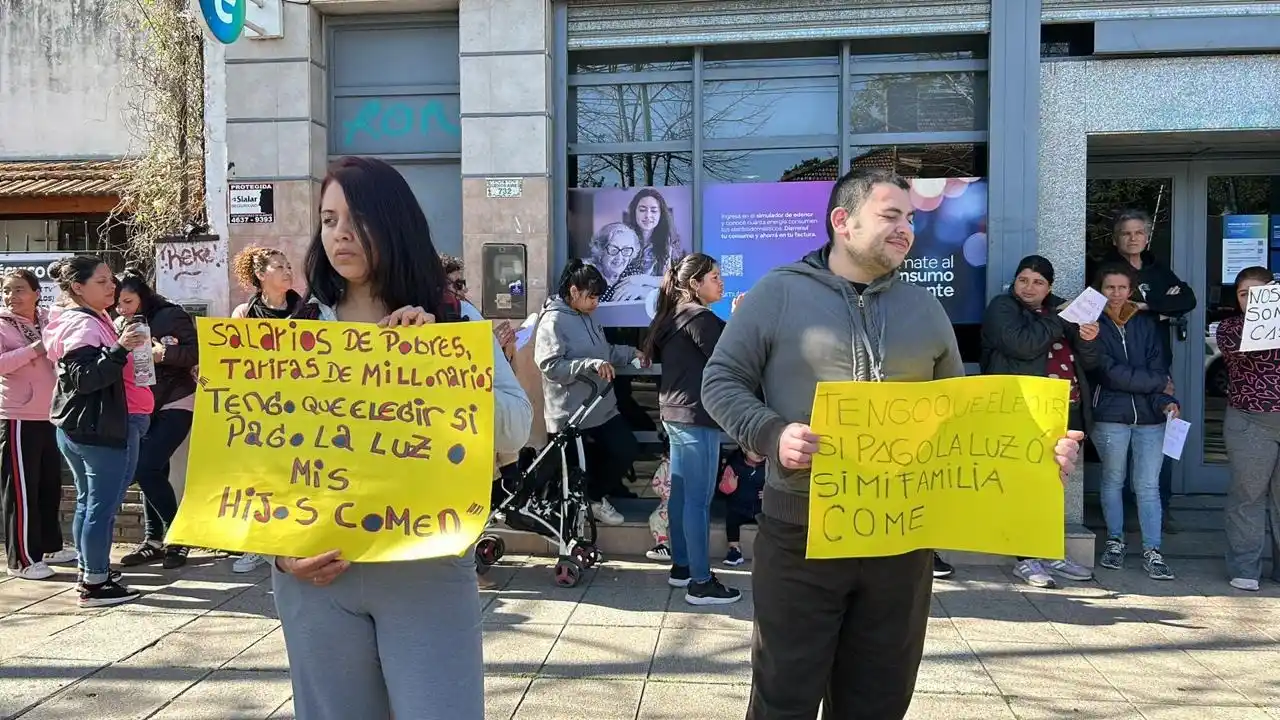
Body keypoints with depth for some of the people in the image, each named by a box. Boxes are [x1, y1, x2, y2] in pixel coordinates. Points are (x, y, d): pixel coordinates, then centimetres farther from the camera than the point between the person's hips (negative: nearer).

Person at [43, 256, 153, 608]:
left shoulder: (88, 320, 16)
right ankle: (94, 584, -1)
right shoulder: (84, 324, -16)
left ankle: (90, 568, 27)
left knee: (88, 502, 17)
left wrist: (125, 347, 17)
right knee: (103, 505, -6)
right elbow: (85, 377, -26)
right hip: (100, 428, -11)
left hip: (78, 427, 11)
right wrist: (120, 348, -36)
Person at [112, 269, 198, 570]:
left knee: (146, 469, -15)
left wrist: (161, 353, -26)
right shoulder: (118, 325, 8)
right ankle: (154, 540, 18)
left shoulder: (170, 316, -8)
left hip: (175, 404, -6)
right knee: (152, 472, 9)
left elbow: (197, 352, -15)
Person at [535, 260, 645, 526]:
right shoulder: (553, 321, -17)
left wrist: (631, 353, 9)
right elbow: (551, 366, -27)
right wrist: (591, 365, -35)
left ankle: (596, 496, 28)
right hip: (571, 415, -9)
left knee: (627, 451, 10)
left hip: (602, 407, 9)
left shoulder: (587, 317, 12)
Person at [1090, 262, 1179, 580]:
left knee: (1148, 486, 1)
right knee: (1113, 480, 10)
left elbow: (1157, 366, 4)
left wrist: (1164, 402, -13)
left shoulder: (1146, 324, 11)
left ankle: (1152, 551, 6)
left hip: (1149, 415, 2)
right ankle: (1115, 542, 24)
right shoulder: (1094, 325, -2)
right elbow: (1111, 373, -11)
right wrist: (1160, 384, -5)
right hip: (1110, 415, -2)